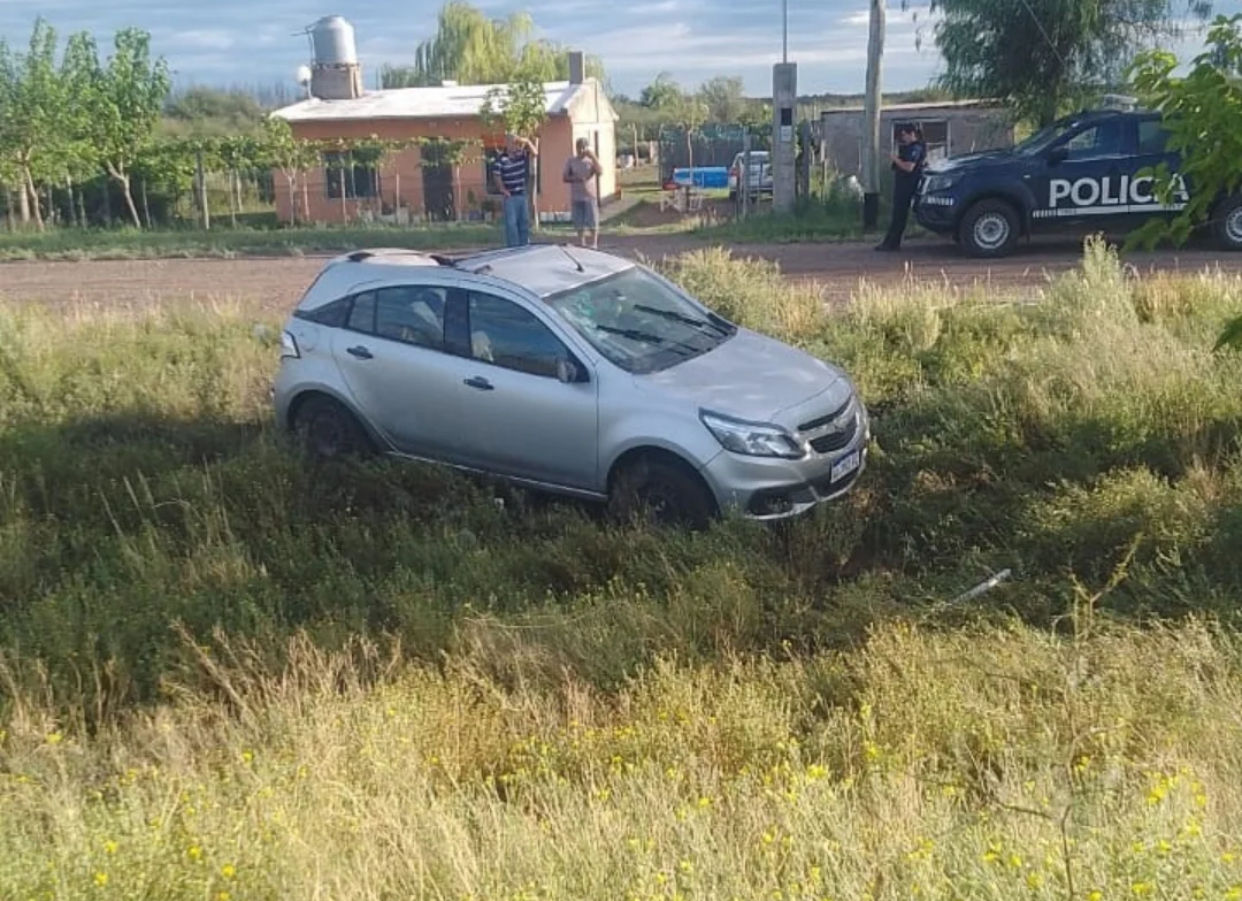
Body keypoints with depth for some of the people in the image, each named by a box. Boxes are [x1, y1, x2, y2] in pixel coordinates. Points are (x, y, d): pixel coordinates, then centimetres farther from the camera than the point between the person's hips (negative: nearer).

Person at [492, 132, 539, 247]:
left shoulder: (522, 155, 5)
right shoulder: (501, 159, -11)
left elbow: (535, 153, 7)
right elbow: (497, 176, -9)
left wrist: (527, 142, -7)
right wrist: (503, 191, -11)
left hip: (522, 194, 7)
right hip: (510, 196, -6)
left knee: (525, 222, 12)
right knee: (511, 223, -4)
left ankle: (524, 246, 21)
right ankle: (513, 247, -1)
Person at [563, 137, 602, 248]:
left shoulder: (591, 160, 1)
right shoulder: (571, 161, 5)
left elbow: (600, 172, -15)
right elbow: (565, 177, 4)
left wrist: (593, 157, -20)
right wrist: (575, 179, -15)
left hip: (590, 196, -1)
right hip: (576, 197, 1)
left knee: (593, 221, -4)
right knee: (579, 222, 5)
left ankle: (594, 243, 2)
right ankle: (581, 243, 14)